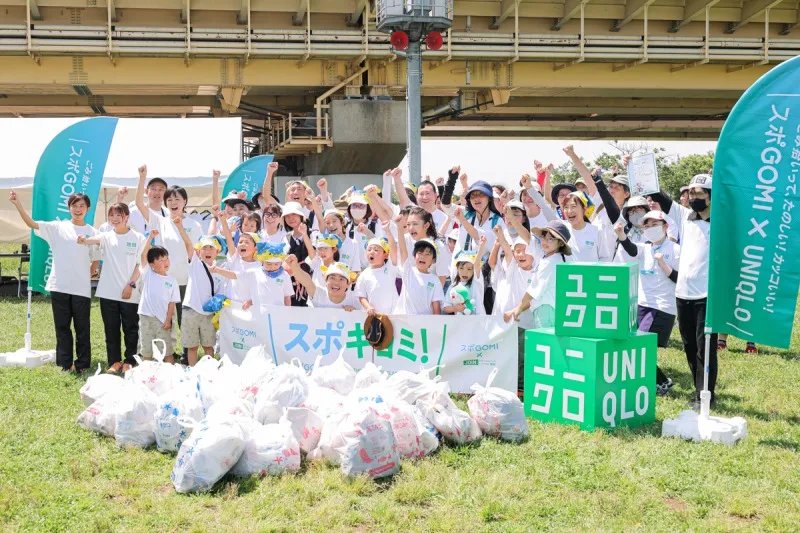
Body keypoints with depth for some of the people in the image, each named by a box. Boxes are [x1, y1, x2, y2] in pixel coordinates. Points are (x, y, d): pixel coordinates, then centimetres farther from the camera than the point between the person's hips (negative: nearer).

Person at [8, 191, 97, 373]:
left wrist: (88, 275, -1)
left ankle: (82, 363, 15)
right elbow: (31, 223, -6)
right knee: (62, 327, 7)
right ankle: (65, 363, 16)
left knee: (82, 328, 6)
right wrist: (17, 203, -16)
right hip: (59, 286, 1)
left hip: (82, 288, 0)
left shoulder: (92, 233, 5)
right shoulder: (58, 227, 3)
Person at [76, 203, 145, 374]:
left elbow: (140, 264, 1)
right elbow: (94, 239, -18)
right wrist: (84, 241, -41)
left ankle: (130, 361, 15)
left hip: (130, 293, -2)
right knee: (111, 329, 8)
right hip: (108, 292, 2)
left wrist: (131, 284, -7)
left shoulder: (138, 238, 1)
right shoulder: (107, 236, 5)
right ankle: (115, 361, 17)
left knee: (131, 328, 4)